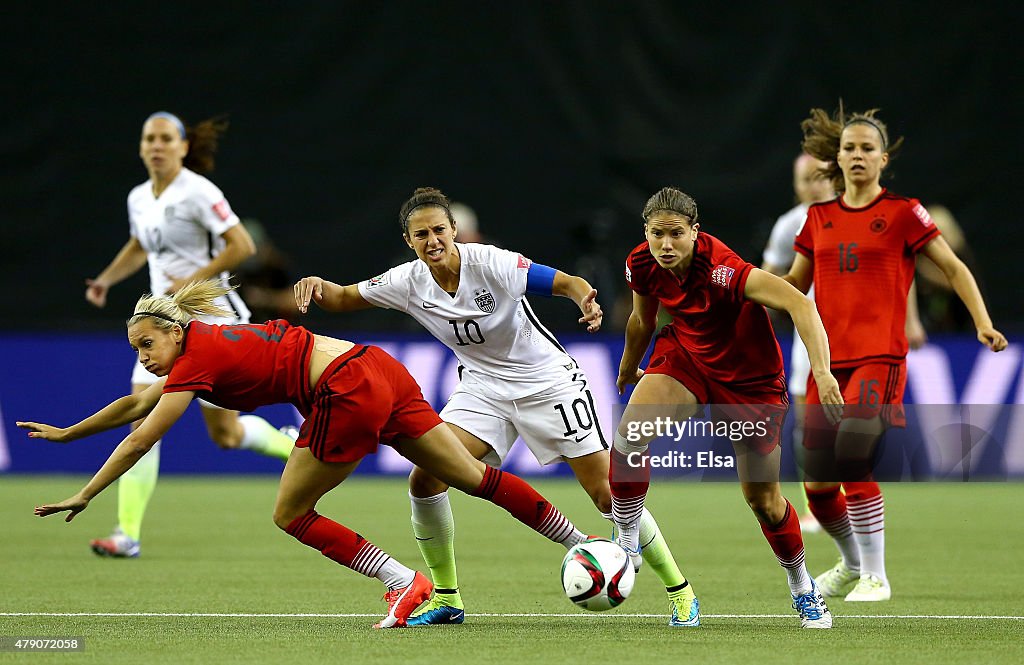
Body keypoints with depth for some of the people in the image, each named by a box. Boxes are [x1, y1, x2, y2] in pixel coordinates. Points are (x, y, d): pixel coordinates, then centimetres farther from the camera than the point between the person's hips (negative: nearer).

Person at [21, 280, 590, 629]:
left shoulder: (197, 359, -6)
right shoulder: (203, 347, 19)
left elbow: (140, 440, -6)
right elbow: (135, 405, 31)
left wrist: (83, 497, 0)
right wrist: (66, 433, 36)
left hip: (350, 393, -9)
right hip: (382, 370, 9)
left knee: (291, 514, 5)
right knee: (475, 478, 11)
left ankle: (404, 582, 1)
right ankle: (585, 542, 12)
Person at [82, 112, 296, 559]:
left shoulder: (199, 193, -13)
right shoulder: (138, 199, 9)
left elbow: (242, 246, -16)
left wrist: (193, 280, -19)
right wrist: (106, 280, 13)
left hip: (210, 315, -6)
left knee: (225, 434, 0)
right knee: (143, 421, -9)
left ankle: (299, 446, 30)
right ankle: (128, 533, -11)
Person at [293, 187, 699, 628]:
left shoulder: (491, 264, -24)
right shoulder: (409, 282, -11)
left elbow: (568, 283, -22)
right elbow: (343, 298, 0)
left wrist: (587, 301, -44)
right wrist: (316, 285, -22)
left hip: (549, 383, -4)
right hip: (484, 388, 4)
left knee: (609, 496, -8)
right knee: (425, 478, -13)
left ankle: (679, 591, 8)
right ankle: (447, 599, 2)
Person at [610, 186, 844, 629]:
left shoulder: (721, 269, -36)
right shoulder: (642, 265, -17)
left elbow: (799, 305, -46)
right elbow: (642, 321, 7)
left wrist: (822, 372, -57)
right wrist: (627, 370, 24)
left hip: (750, 378, -4)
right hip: (686, 356, 4)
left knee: (763, 500, 4)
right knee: (631, 430, -25)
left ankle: (803, 590, 29)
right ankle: (626, 543, -8)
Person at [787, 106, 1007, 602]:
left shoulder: (902, 213, 0)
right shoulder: (819, 217, 13)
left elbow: (953, 268, 3)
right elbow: (793, 284, 21)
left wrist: (983, 324, -8)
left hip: (879, 358, -5)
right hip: (828, 360, 5)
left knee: (854, 464, -22)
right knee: (818, 484, 5)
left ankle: (876, 577, -9)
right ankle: (852, 563, 32)